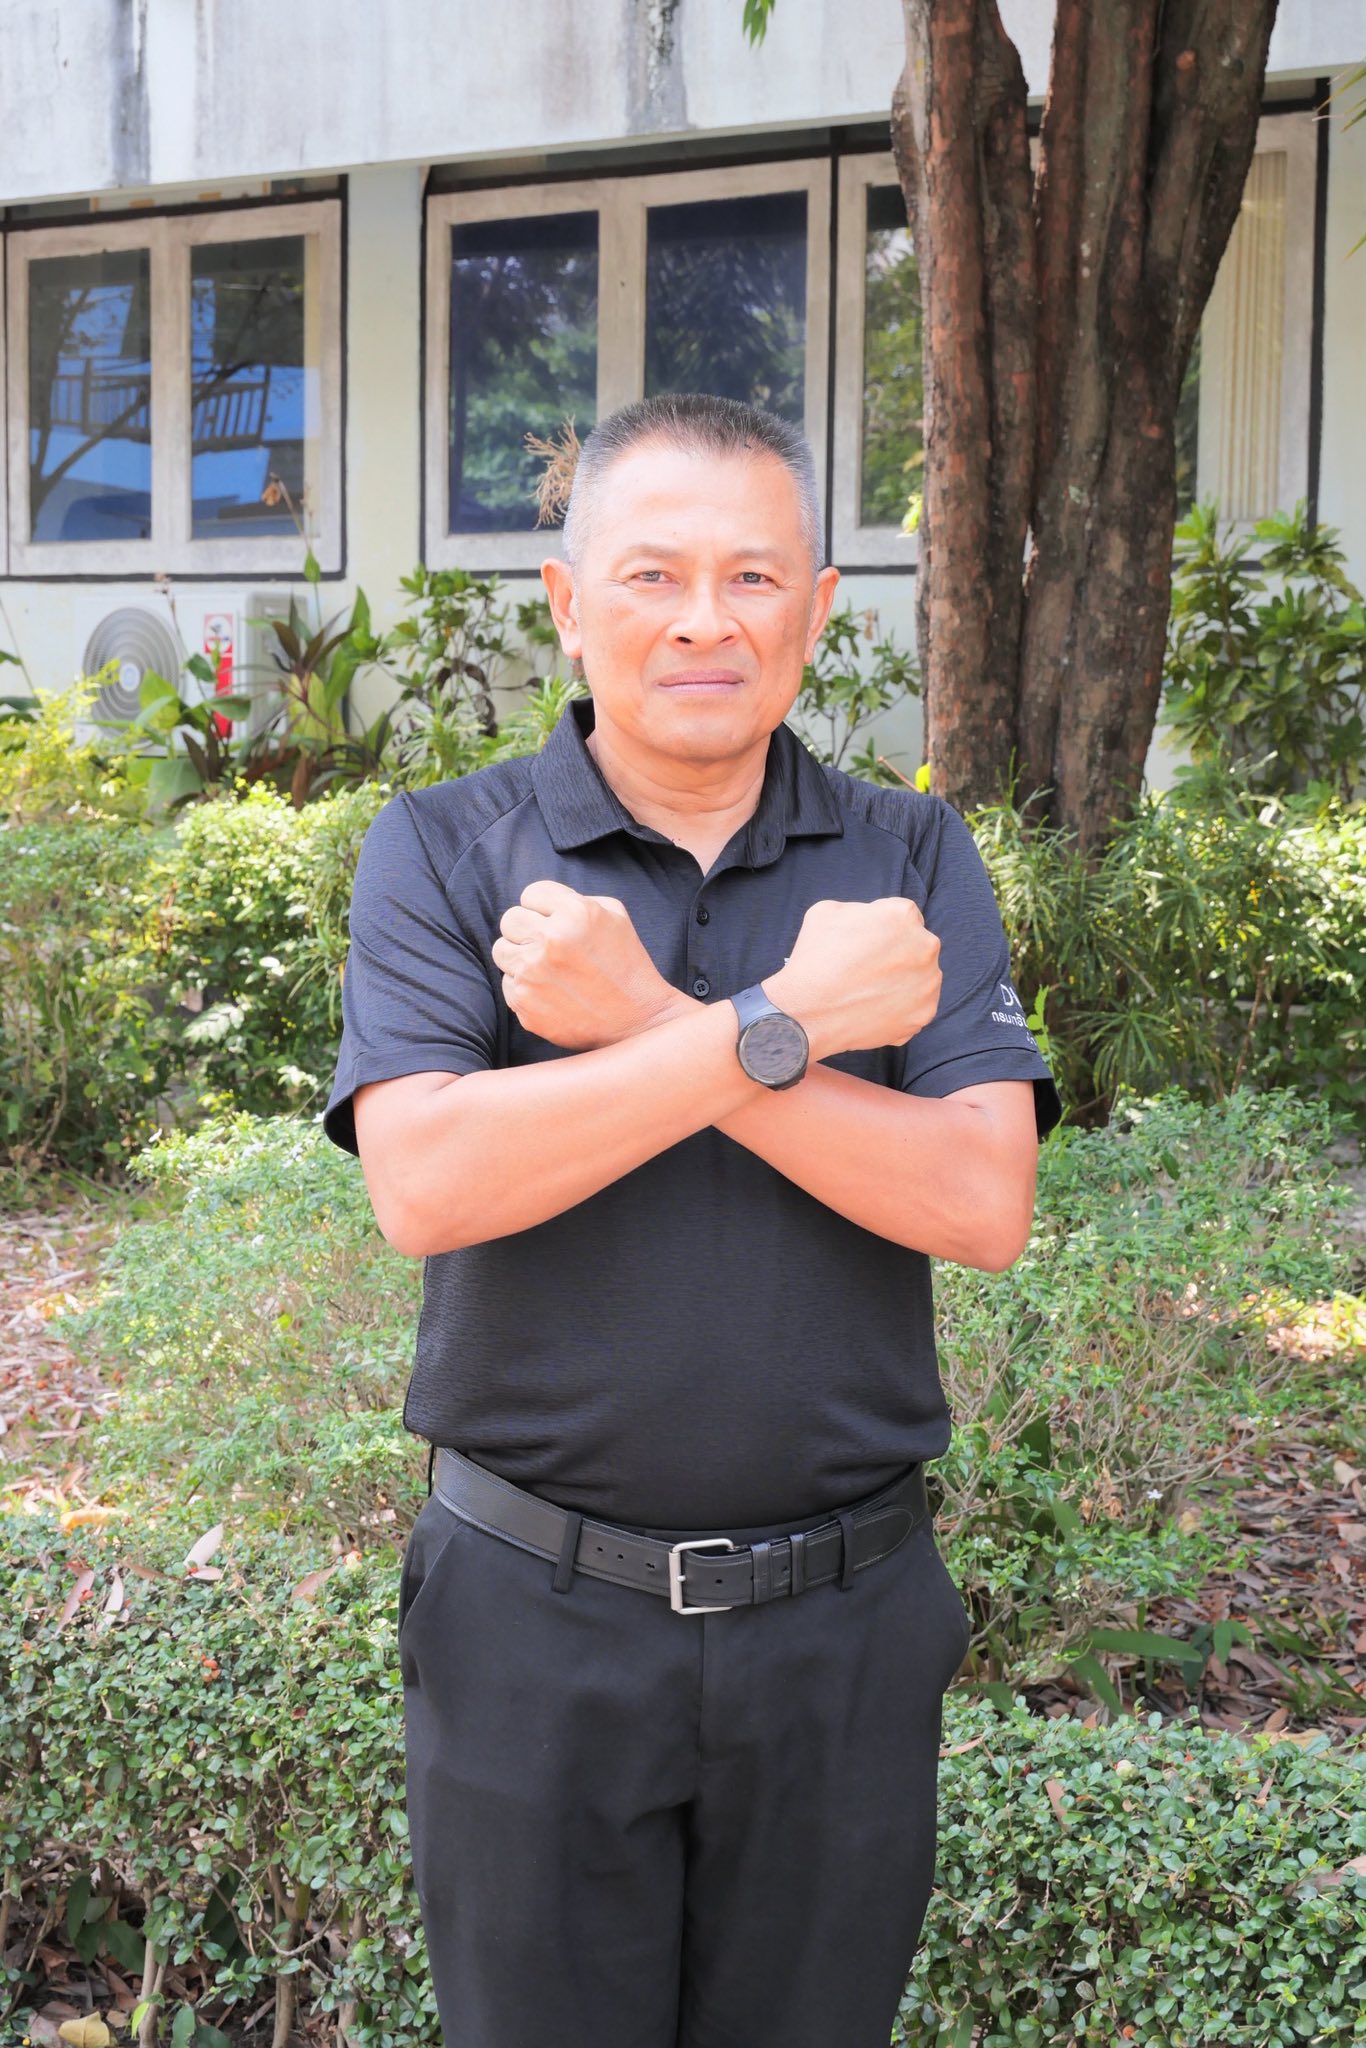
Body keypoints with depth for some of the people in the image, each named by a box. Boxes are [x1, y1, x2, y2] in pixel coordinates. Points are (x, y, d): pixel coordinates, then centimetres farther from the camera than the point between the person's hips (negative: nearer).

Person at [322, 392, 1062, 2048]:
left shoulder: (915, 860, 0)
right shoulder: (440, 852, -4)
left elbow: (985, 1205, -13)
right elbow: (422, 1185, -20)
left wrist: (649, 1026, -20)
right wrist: (782, 1022, -21)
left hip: (845, 1619, 2)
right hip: (533, 1615, -1)